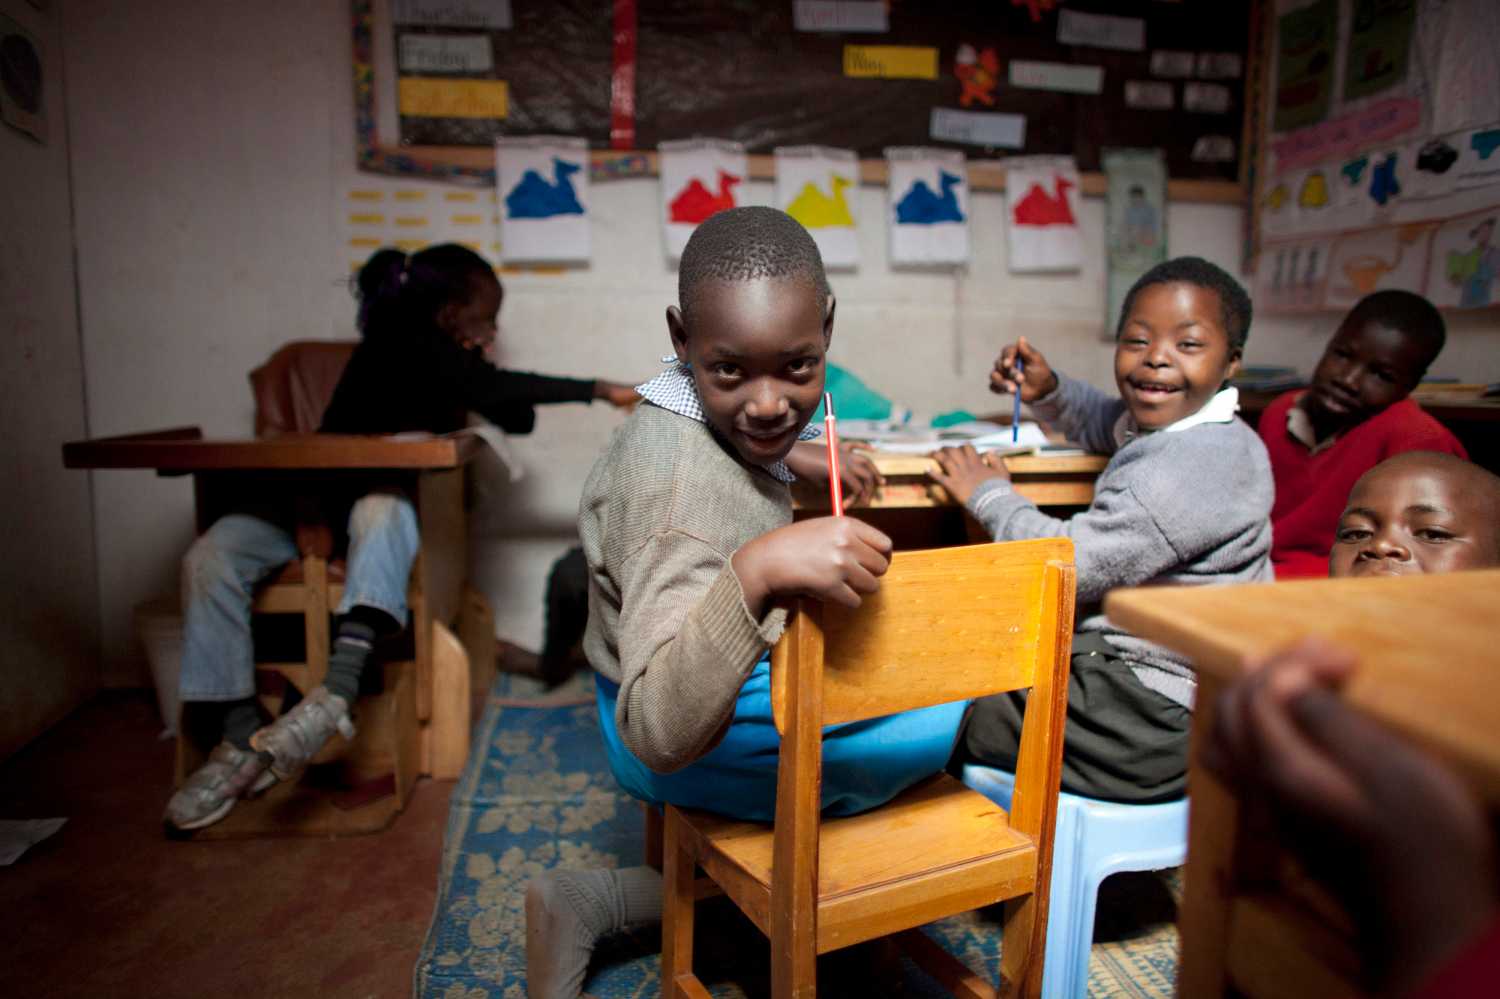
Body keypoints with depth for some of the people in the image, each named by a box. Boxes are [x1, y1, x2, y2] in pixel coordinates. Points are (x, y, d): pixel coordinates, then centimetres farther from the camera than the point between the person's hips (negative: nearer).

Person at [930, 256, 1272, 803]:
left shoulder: (1195, 464, -25)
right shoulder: (1170, 428, 6)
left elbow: (1071, 564, -25)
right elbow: (1106, 422, 29)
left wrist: (990, 495, -8)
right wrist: (1047, 391, 7)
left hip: (1155, 720, -10)